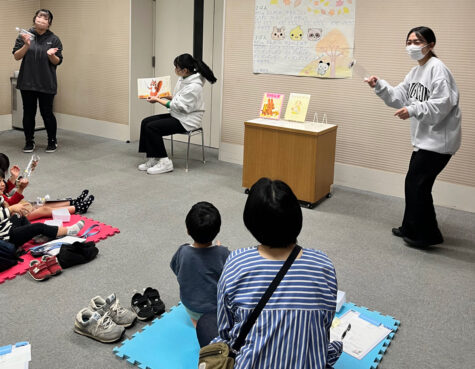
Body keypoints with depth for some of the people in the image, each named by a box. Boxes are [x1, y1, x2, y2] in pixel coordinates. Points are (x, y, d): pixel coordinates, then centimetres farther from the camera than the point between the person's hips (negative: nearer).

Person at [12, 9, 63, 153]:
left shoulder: (54, 39, 2)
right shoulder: (24, 36, 3)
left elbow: (58, 62, 2)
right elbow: (16, 56, -1)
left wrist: (51, 55, -19)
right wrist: (26, 45, -16)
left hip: (46, 84, -1)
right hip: (27, 82, 1)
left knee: (47, 113, 2)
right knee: (28, 113, 7)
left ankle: (52, 141, 18)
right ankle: (29, 142, 20)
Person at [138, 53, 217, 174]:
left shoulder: (194, 86, -23)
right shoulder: (183, 79, 6)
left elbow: (179, 106, -22)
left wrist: (157, 100, -14)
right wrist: (164, 96, 4)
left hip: (187, 121, -10)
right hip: (177, 116, 10)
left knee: (152, 127, -20)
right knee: (146, 122, -1)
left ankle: (164, 162, -10)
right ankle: (152, 159, 1)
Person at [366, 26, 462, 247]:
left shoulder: (437, 68, -16)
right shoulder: (415, 71, 14)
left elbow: (443, 104, -24)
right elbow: (398, 97, 10)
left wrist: (413, 111, -26)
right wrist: (379, 86, -3)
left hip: (439, 138, -9)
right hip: (424, 138, 9)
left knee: (418, 184, -4)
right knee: (413, 183, 14)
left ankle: (427, 235, 10)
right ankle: (411, 228, 28)